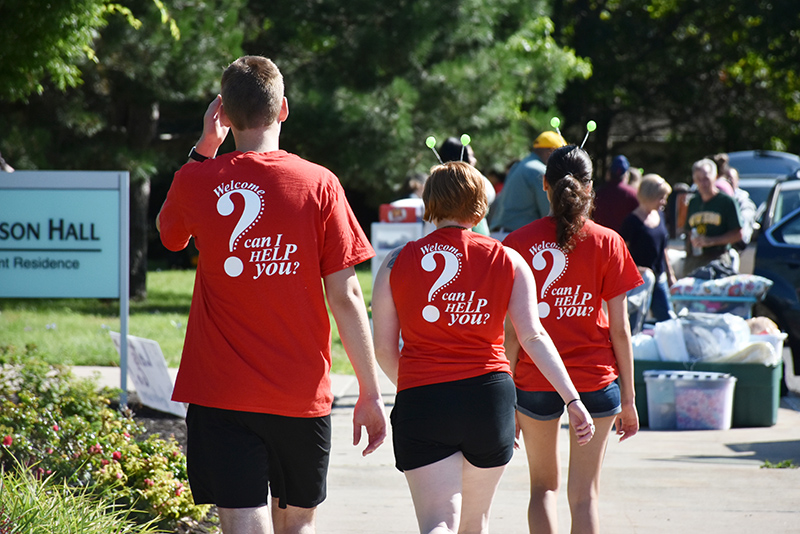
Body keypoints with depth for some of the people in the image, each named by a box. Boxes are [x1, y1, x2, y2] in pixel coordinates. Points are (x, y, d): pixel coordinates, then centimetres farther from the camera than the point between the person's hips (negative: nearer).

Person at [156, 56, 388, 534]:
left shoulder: (196, 182, -2)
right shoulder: (319, 185, -5)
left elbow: (169, 232, 23)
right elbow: (345, 295, -6)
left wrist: (203, 150, 18)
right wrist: (371, 393, 1)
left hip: (220, 398, 0)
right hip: (302, 395, 0)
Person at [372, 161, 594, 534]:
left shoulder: (397, 263, 3)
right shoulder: (507, 261, 4)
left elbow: (384, 349, 5)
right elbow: (533, 337, -5)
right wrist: (572, 399, -6)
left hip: (421, 403, -2)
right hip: (490, 395, 2)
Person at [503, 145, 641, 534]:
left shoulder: (519, 243, -4)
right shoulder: (607, 243, -4)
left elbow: (512, 331, -4)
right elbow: (619, 329, -3)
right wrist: (628, 398, 5)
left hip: (534, 383, 1)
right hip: (595, 379, 0)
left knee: (543, 486, 17)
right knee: (584, 493, 5)